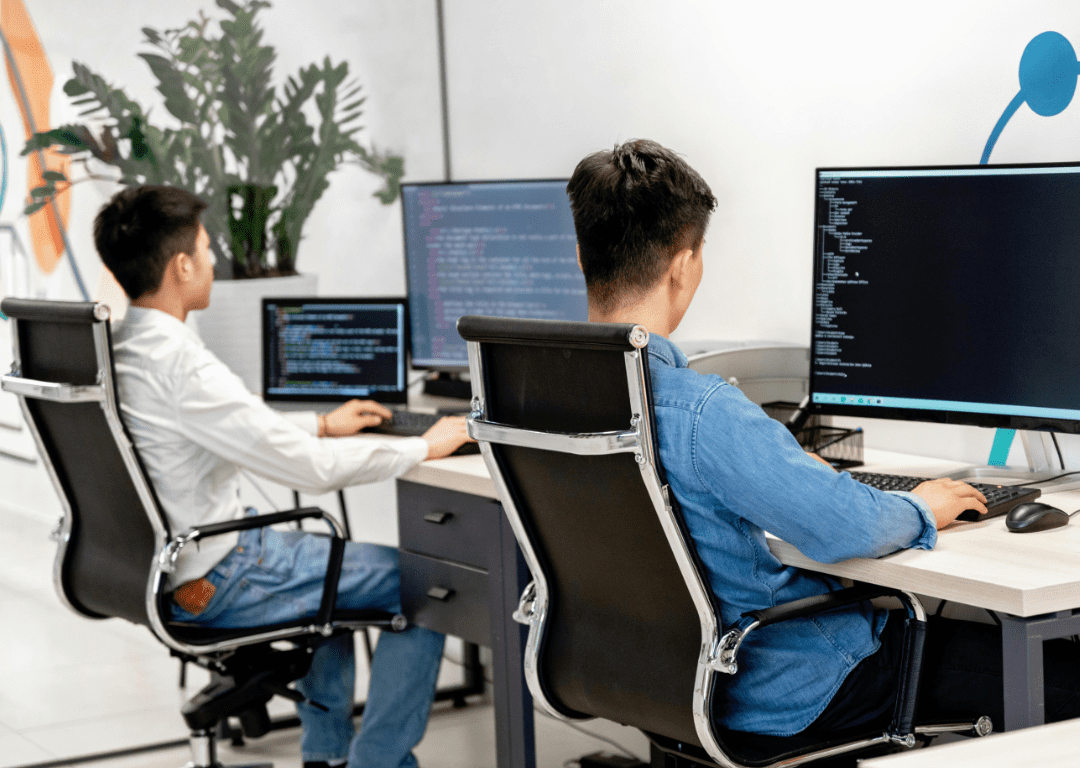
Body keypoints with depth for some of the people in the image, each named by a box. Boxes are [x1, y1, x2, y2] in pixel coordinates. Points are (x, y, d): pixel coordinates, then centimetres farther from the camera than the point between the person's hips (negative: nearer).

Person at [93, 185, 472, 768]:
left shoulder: (111, 350, 3)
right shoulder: (176, 361, -26)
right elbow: (309, 467, -26)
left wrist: (322, 425, 25)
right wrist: (424, 447, -13)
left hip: (156, 563, 10)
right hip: (215, 584, -10)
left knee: (330, 554, 33)